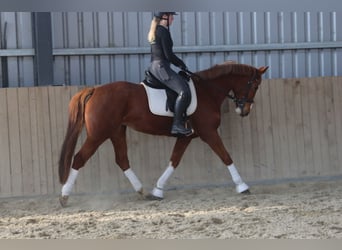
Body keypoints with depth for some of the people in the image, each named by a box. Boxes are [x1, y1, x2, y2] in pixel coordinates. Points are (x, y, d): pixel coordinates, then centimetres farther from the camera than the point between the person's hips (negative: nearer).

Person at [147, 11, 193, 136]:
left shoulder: (155, 31, 18)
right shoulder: (164, 31, -12)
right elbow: (168, 55, -16)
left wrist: (178, 63, 19)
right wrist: (181, 64, -1)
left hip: (154, 67, 11)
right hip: (161, 67, -11)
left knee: (185, 85, 17)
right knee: (184, 91, -20)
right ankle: (177, 124, -23)